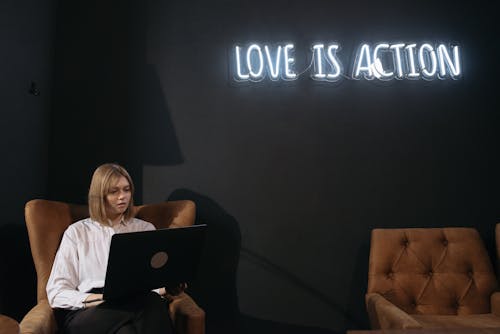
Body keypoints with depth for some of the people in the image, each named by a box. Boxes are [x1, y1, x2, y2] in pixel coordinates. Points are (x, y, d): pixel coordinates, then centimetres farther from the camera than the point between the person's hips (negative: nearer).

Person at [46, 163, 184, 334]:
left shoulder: (146, 229, 18)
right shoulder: (77, 232, 14)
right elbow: (56, 294, 6)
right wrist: (103, 299, -13)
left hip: (142, 305, 3)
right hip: (88, 313, -3)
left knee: (153, 303, -35)